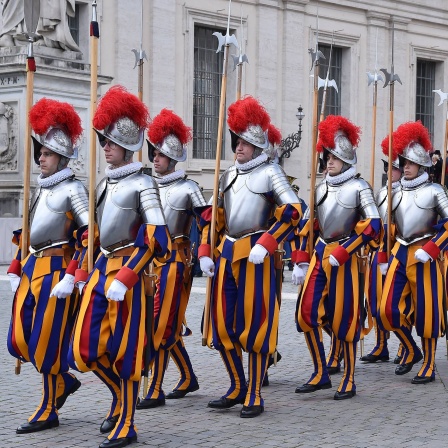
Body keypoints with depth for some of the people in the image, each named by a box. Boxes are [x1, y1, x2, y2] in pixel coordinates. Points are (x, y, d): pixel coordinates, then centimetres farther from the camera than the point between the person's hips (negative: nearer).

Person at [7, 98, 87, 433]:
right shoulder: (42, 189, 15)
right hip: (31, 269, 8)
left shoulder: (73, 189, -9)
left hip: (56, 271, -8)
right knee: (20, 342, 7)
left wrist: (72, 277, -23)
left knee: (47, 342, -2)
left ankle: (48, 412, 11)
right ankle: (64, 380, 29)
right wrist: (16, 270, 16)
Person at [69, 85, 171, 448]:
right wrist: (83, 273, 14)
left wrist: (123, 279, -21)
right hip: (101, 268, 7)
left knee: (125, 349, 0)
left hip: (128, 271, -7)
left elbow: (155, 237, -17)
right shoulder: (105, 183, 13)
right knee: (85, 347, 6)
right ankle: (121, 396, 29)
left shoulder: (142, 184, -9)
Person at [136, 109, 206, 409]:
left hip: (174, 259, -7)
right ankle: (188, 378, 28)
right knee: (170, 325, 13)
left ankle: (156, 391, -6)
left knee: (162, 326, -8)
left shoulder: (188, 188, -5)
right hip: (150, 259, 7)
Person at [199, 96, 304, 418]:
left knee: (256, 322, -2)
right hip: (226, 253, 6)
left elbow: (293, 209, -14)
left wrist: (264, 245, -20)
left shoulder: (270, 172, -3)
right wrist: (206, 253, 9)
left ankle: (255, 396, 7)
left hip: (255, 255, -6)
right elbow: (212, 217, 20)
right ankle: (237, 387, 22)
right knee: (222, 323, 7)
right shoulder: (229, 175, 15)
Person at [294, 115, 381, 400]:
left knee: (345, 318, -1)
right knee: (306, 313, -1)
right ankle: (321, 375, 11)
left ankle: (349, 382, 10)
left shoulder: (359, 188, -5)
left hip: (344, 258, -6)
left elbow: (373, 226, -13)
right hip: (319, 255, 6)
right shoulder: (321, 188, 12)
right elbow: (306, 225, 16)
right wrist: (301, 262, 9)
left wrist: (341, 254, -17)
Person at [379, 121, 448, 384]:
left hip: (423, 257, -5)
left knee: (426, 312, 0)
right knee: (388, 309, 1)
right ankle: (411, 351, 23)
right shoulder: (397, 193, 11)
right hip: (399, 253, 5)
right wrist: (388, 254, 12)